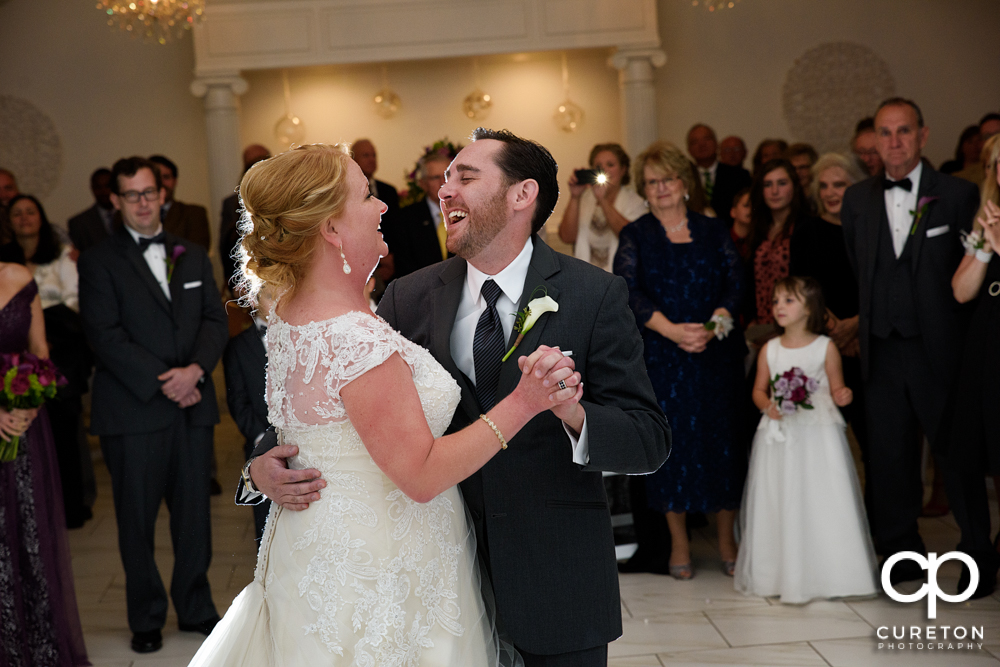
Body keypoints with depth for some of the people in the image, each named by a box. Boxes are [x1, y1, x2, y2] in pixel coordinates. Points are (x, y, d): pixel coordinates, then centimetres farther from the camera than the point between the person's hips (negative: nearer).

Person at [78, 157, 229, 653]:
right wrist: (163, 382, -14)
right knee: (137, 519, 6)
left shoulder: (193, 256, 15)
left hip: (193, 404, 4)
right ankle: (146, 619, 20)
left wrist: (195, 369, -11)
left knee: (194, 514, 9)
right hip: (133, 410, -3)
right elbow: (106, 337, -9)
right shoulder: (99, 262, 0)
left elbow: (214, 320, 8)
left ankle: (195, 608, 24)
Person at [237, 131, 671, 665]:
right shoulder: (410, 298, 0)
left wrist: (575, 415, -32)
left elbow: (650, 441, -11)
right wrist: (264, 461, -18)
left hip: (555, 581, -2)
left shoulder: (596, 295, -9)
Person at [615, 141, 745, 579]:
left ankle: (727, 539, 13)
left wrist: (713, 325, -16)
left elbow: (735, 283, 2)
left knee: (721, 436, 1)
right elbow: (628, 291, -5)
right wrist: (671, 330, -18)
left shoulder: (713, 231, 12)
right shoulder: (635, 236, 8)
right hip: (661, 357, -1)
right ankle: (679, 544, 10)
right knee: (672, 439, -1)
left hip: (716, 352, 1)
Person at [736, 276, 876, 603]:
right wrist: (768, 406, -9)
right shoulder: (769, 350, 6)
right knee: (780, 505, 5)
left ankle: (827, 574, 7)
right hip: (779, 435, 3)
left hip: (819, 436, -2)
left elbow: (836, 389, 3)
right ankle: (782, 574, 15)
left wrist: (842, 396, -19)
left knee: (823, 503, -4)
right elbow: (759, 390, 11)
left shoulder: (826, 347, -1)